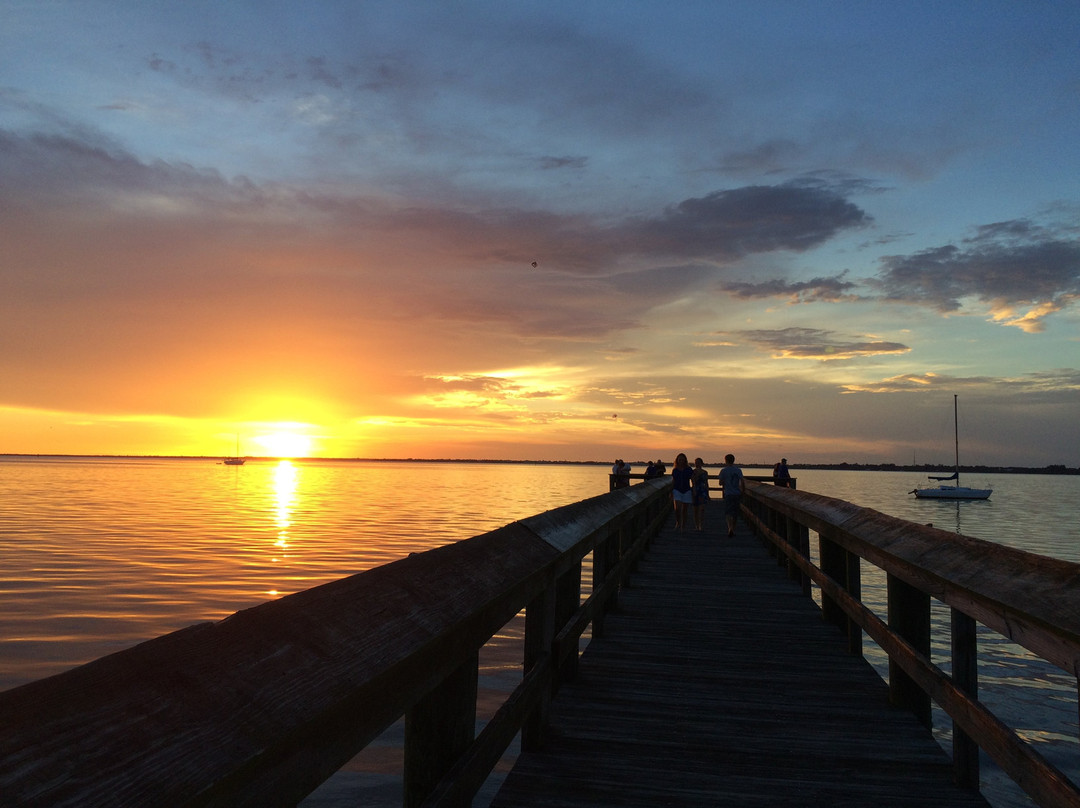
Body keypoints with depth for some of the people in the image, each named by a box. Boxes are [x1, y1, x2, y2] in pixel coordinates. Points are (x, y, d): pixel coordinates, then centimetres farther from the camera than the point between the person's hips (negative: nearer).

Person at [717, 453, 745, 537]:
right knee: (735, 512, 14)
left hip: (728, 494, -4)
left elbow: (720, 483, -3)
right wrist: (743, 491, 8)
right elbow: (742, 482, -2)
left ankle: (730, 528, -28)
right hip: (737, 494, 4)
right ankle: (733, 530, 24)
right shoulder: (738, 470, 5)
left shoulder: (724, 470, -5)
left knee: (728, 512, -6)